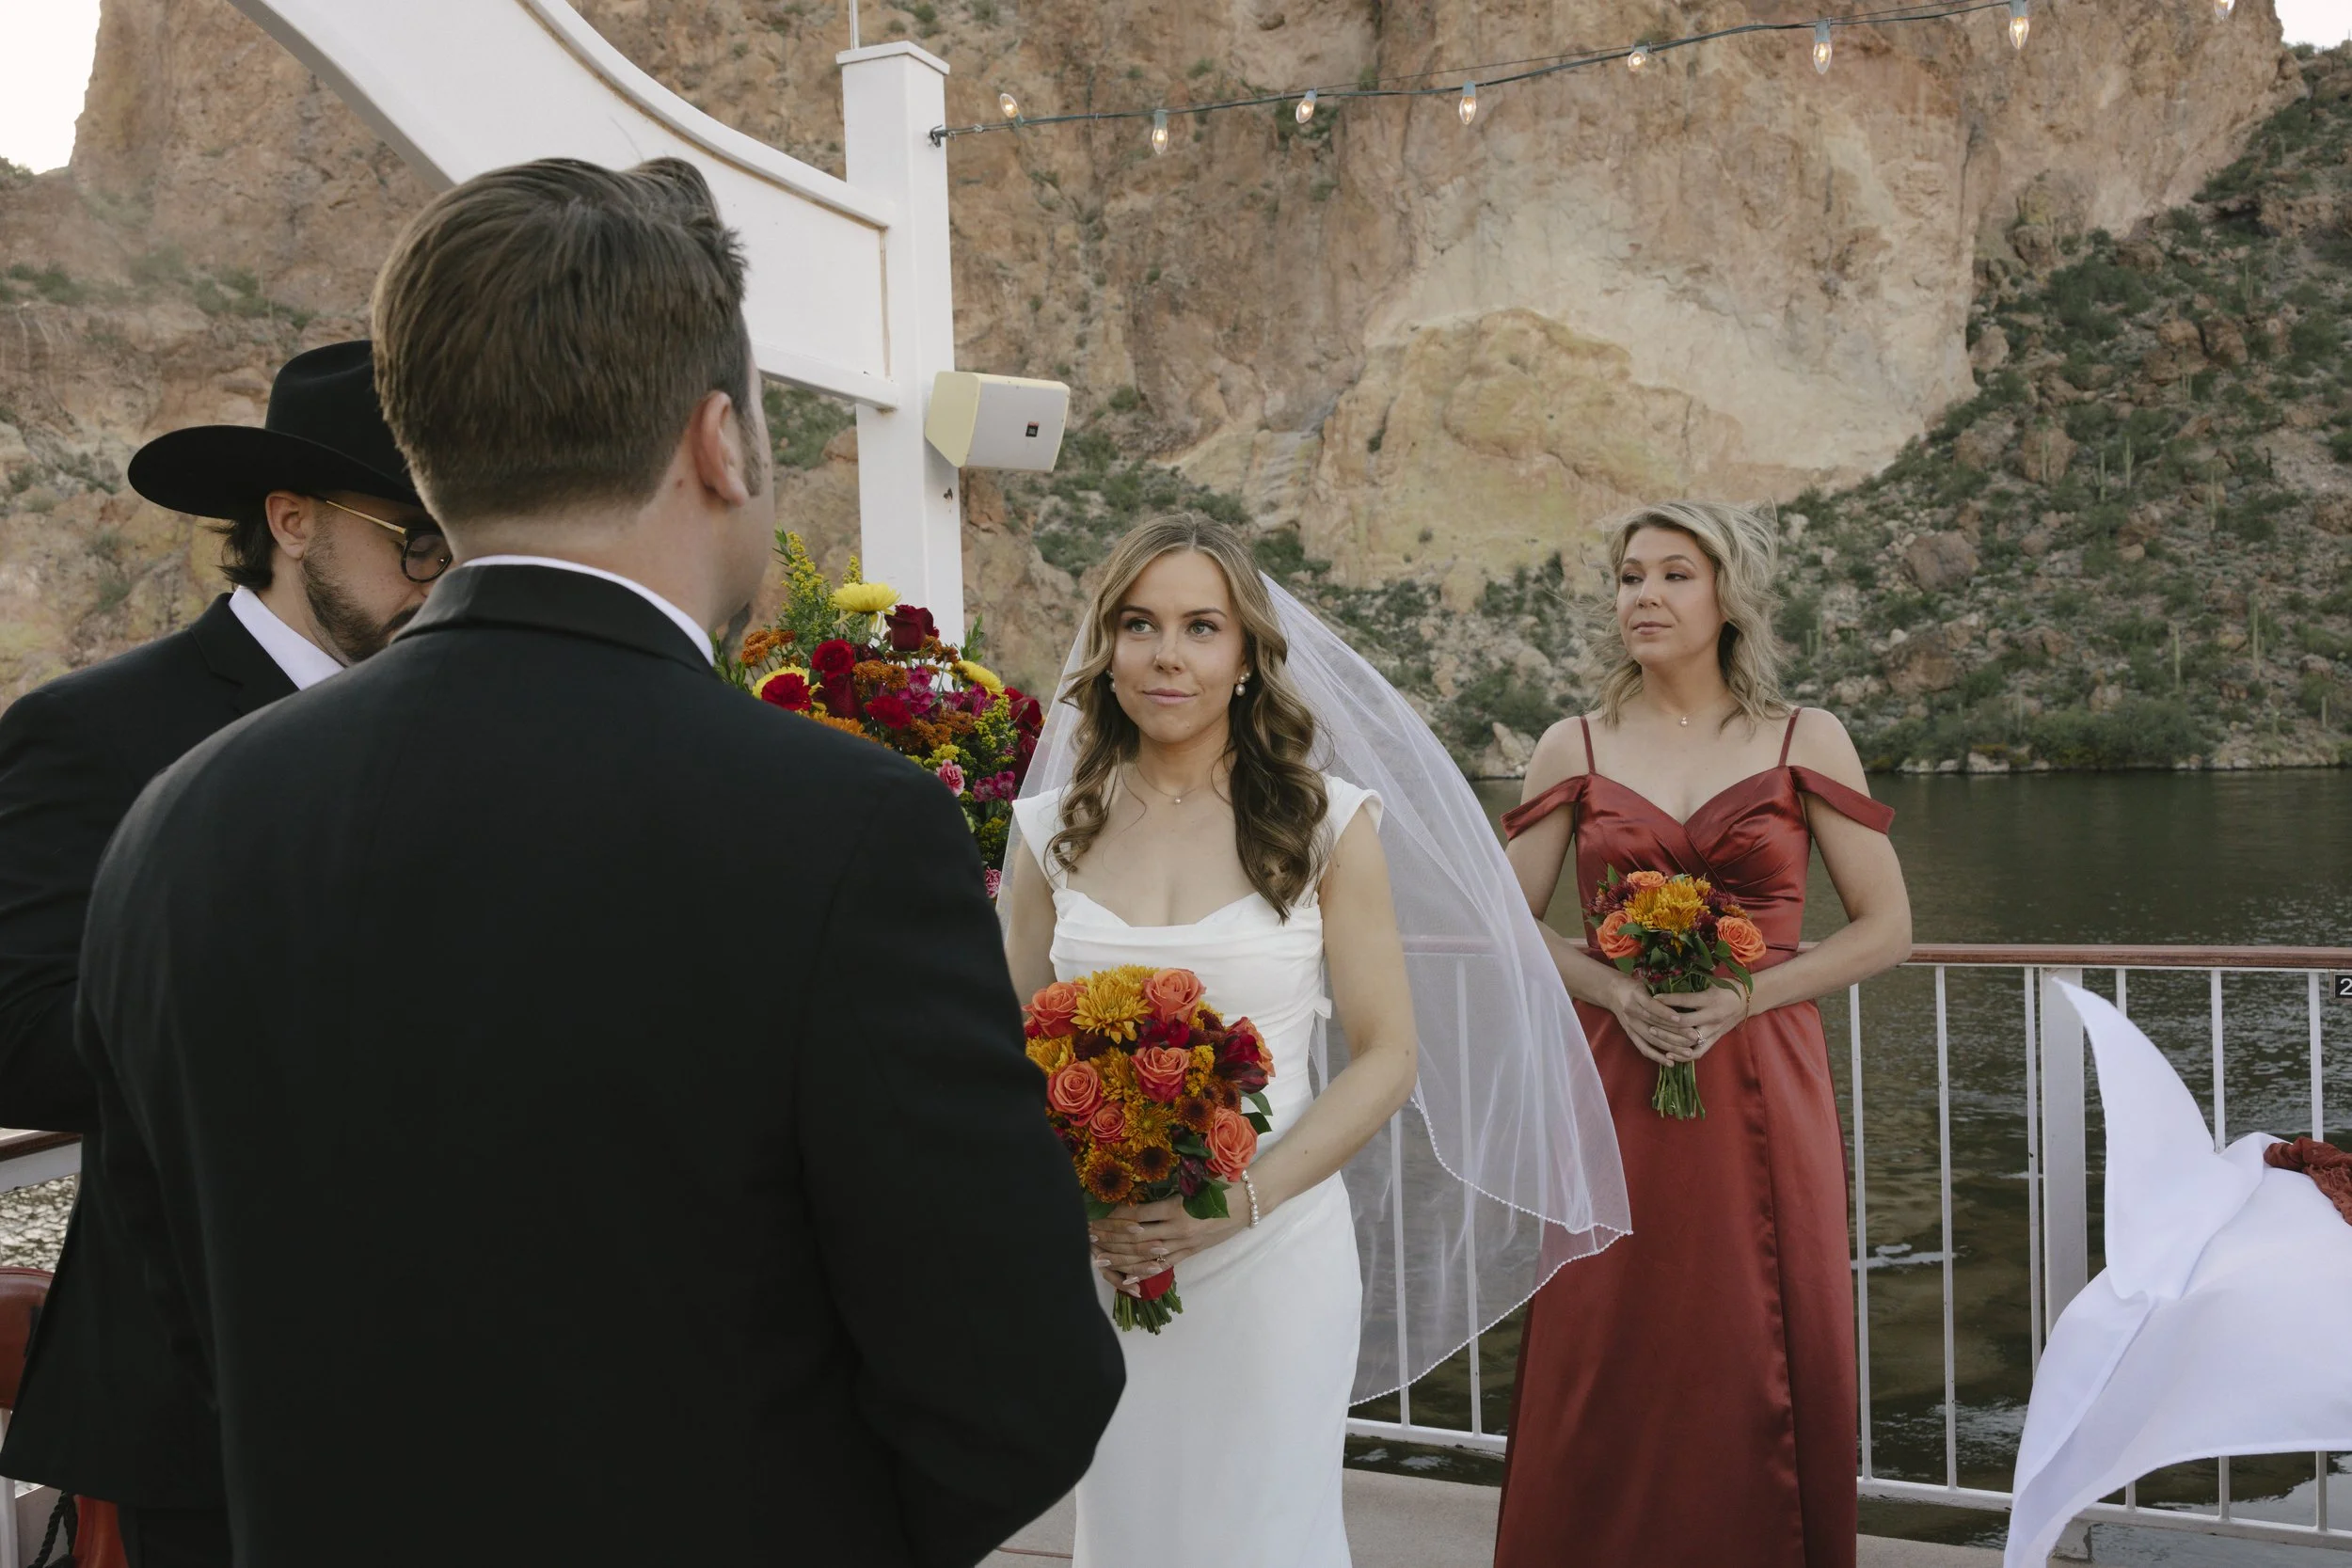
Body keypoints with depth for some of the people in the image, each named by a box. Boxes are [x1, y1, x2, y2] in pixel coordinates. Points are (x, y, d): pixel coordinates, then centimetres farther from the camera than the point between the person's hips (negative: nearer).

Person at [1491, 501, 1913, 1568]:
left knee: (1764, 1362, 5)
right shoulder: (1574, 749, 5)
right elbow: (1510, 925, 8)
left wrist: (1744, 995, -11)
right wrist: (1612, 988, -10)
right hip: (1616, 1085, 1)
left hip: (1763, 1087, 0)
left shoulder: (1804, 741, 3)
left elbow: (1886, 929, 3)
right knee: (1606, 1369, 4)